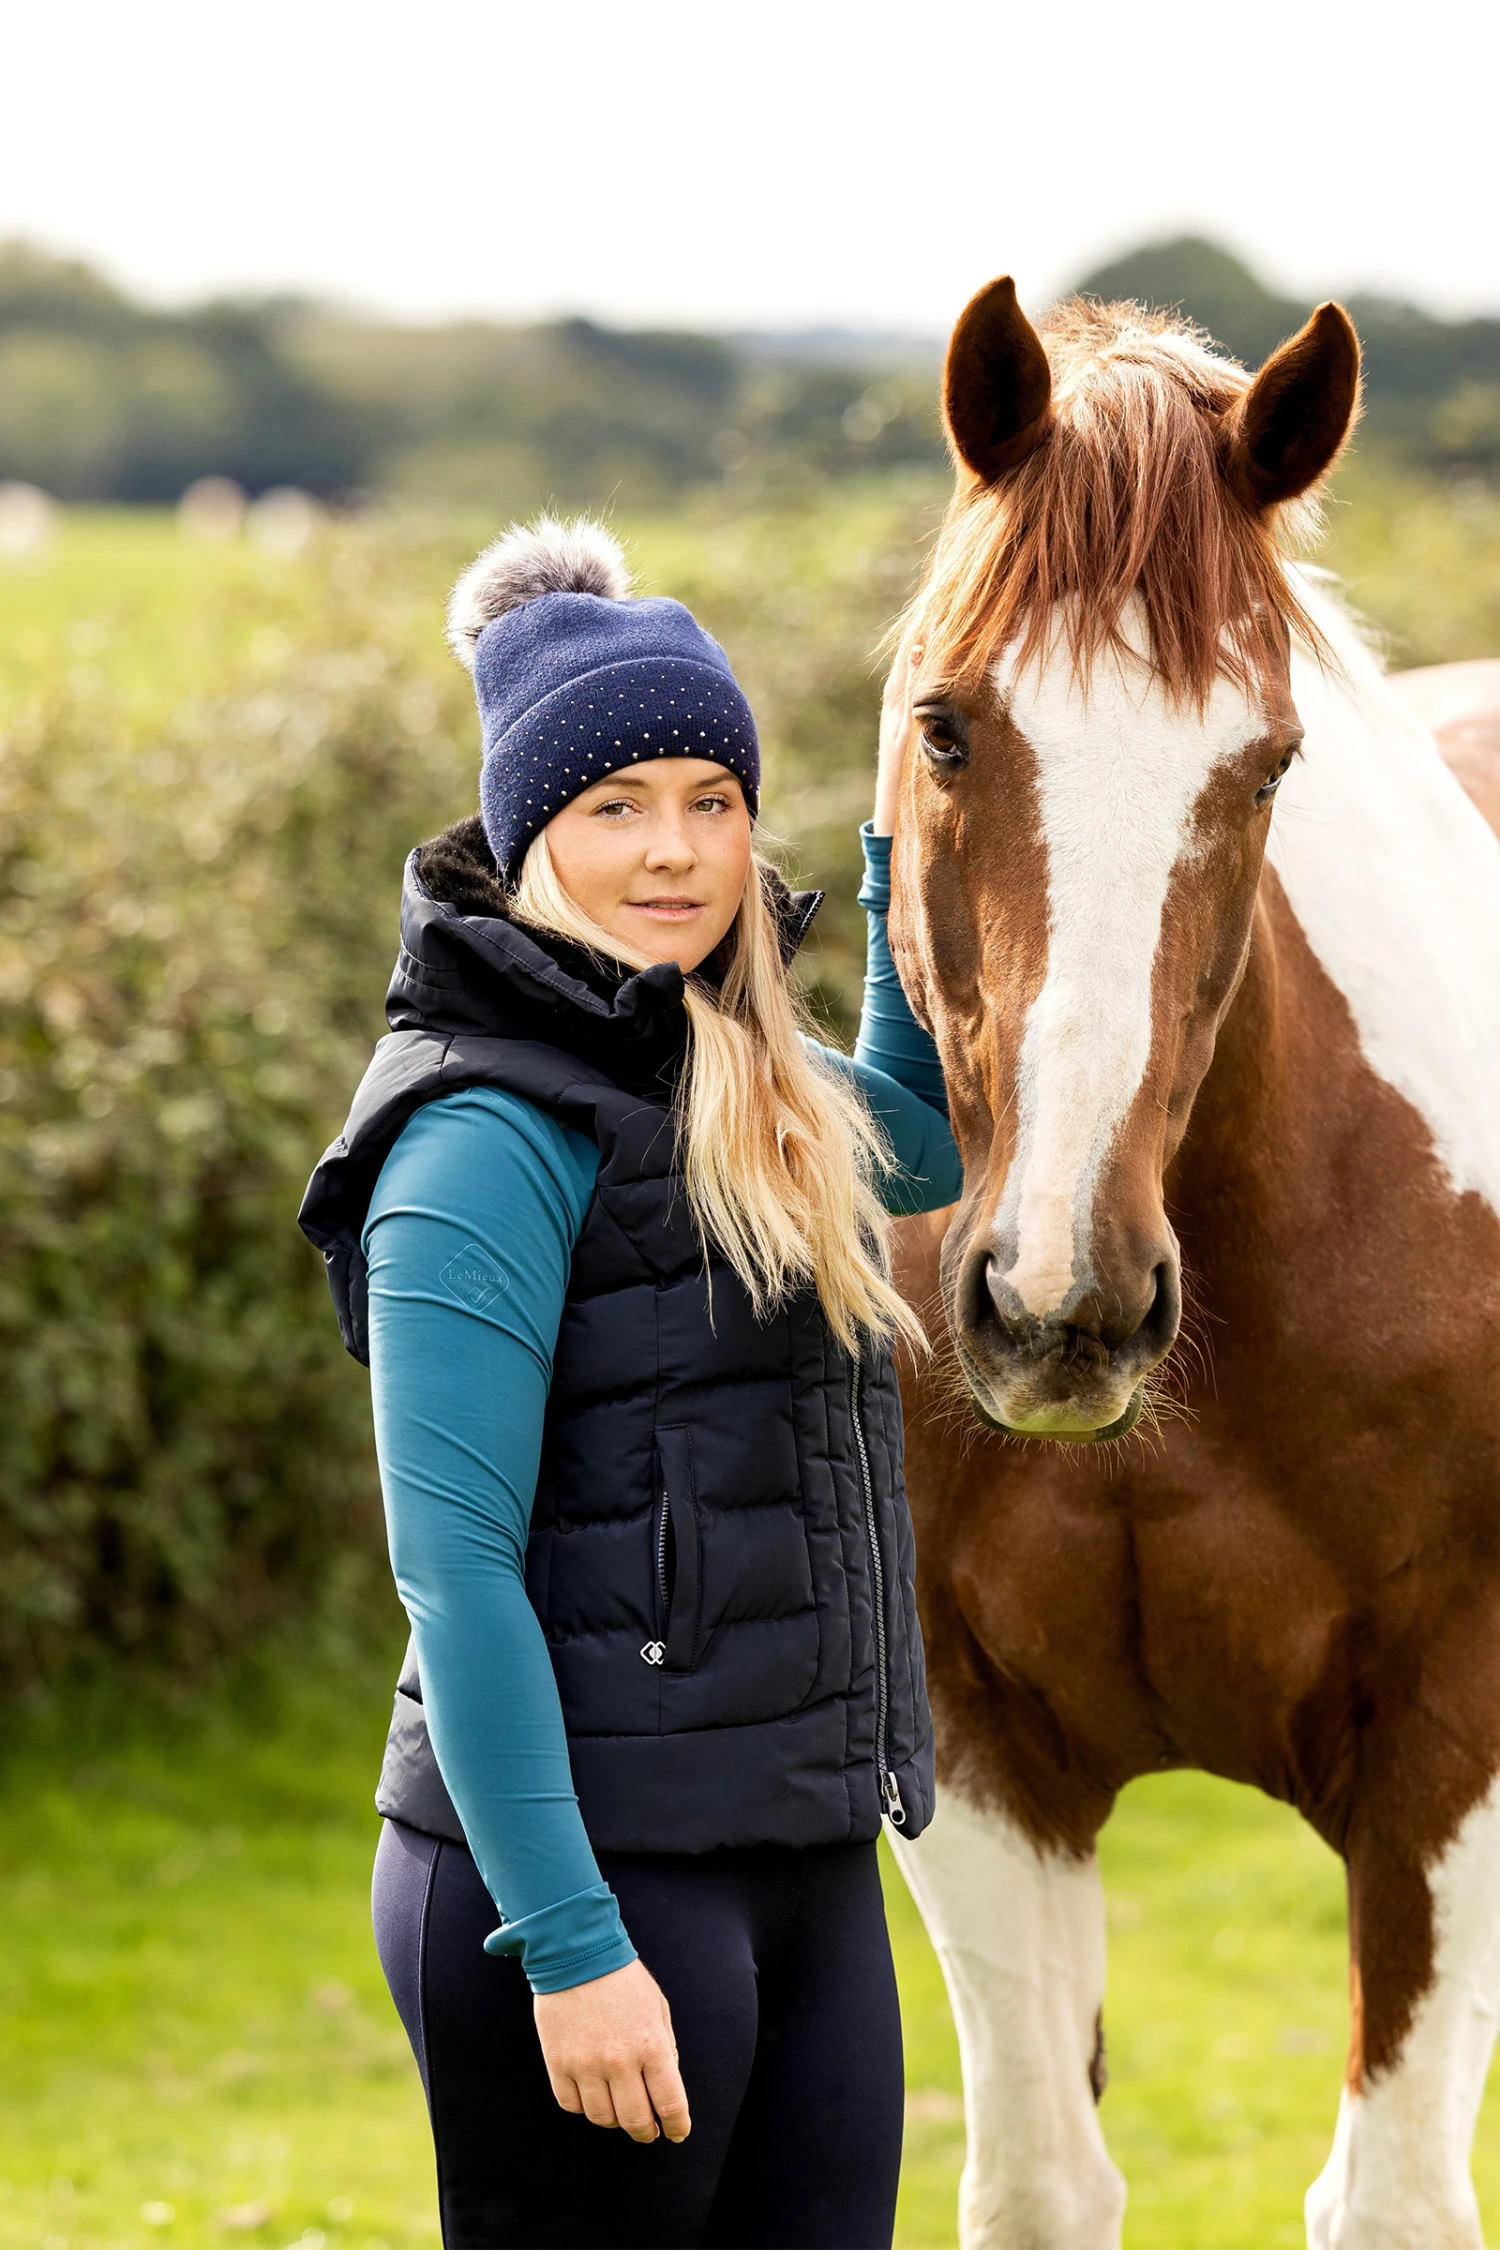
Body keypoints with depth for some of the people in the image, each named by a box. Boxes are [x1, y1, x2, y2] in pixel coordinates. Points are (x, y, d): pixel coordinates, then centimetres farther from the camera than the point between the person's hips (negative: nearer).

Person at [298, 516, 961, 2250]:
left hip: (806, 1864, 8)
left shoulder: (749, 1093, 13)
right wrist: (570, 1946, -21)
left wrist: (904, 846, 23)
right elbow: (456, 1571, -17)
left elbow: (922, 1144, 36)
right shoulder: (491, 1140, -12)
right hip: (588, 1870, -8)